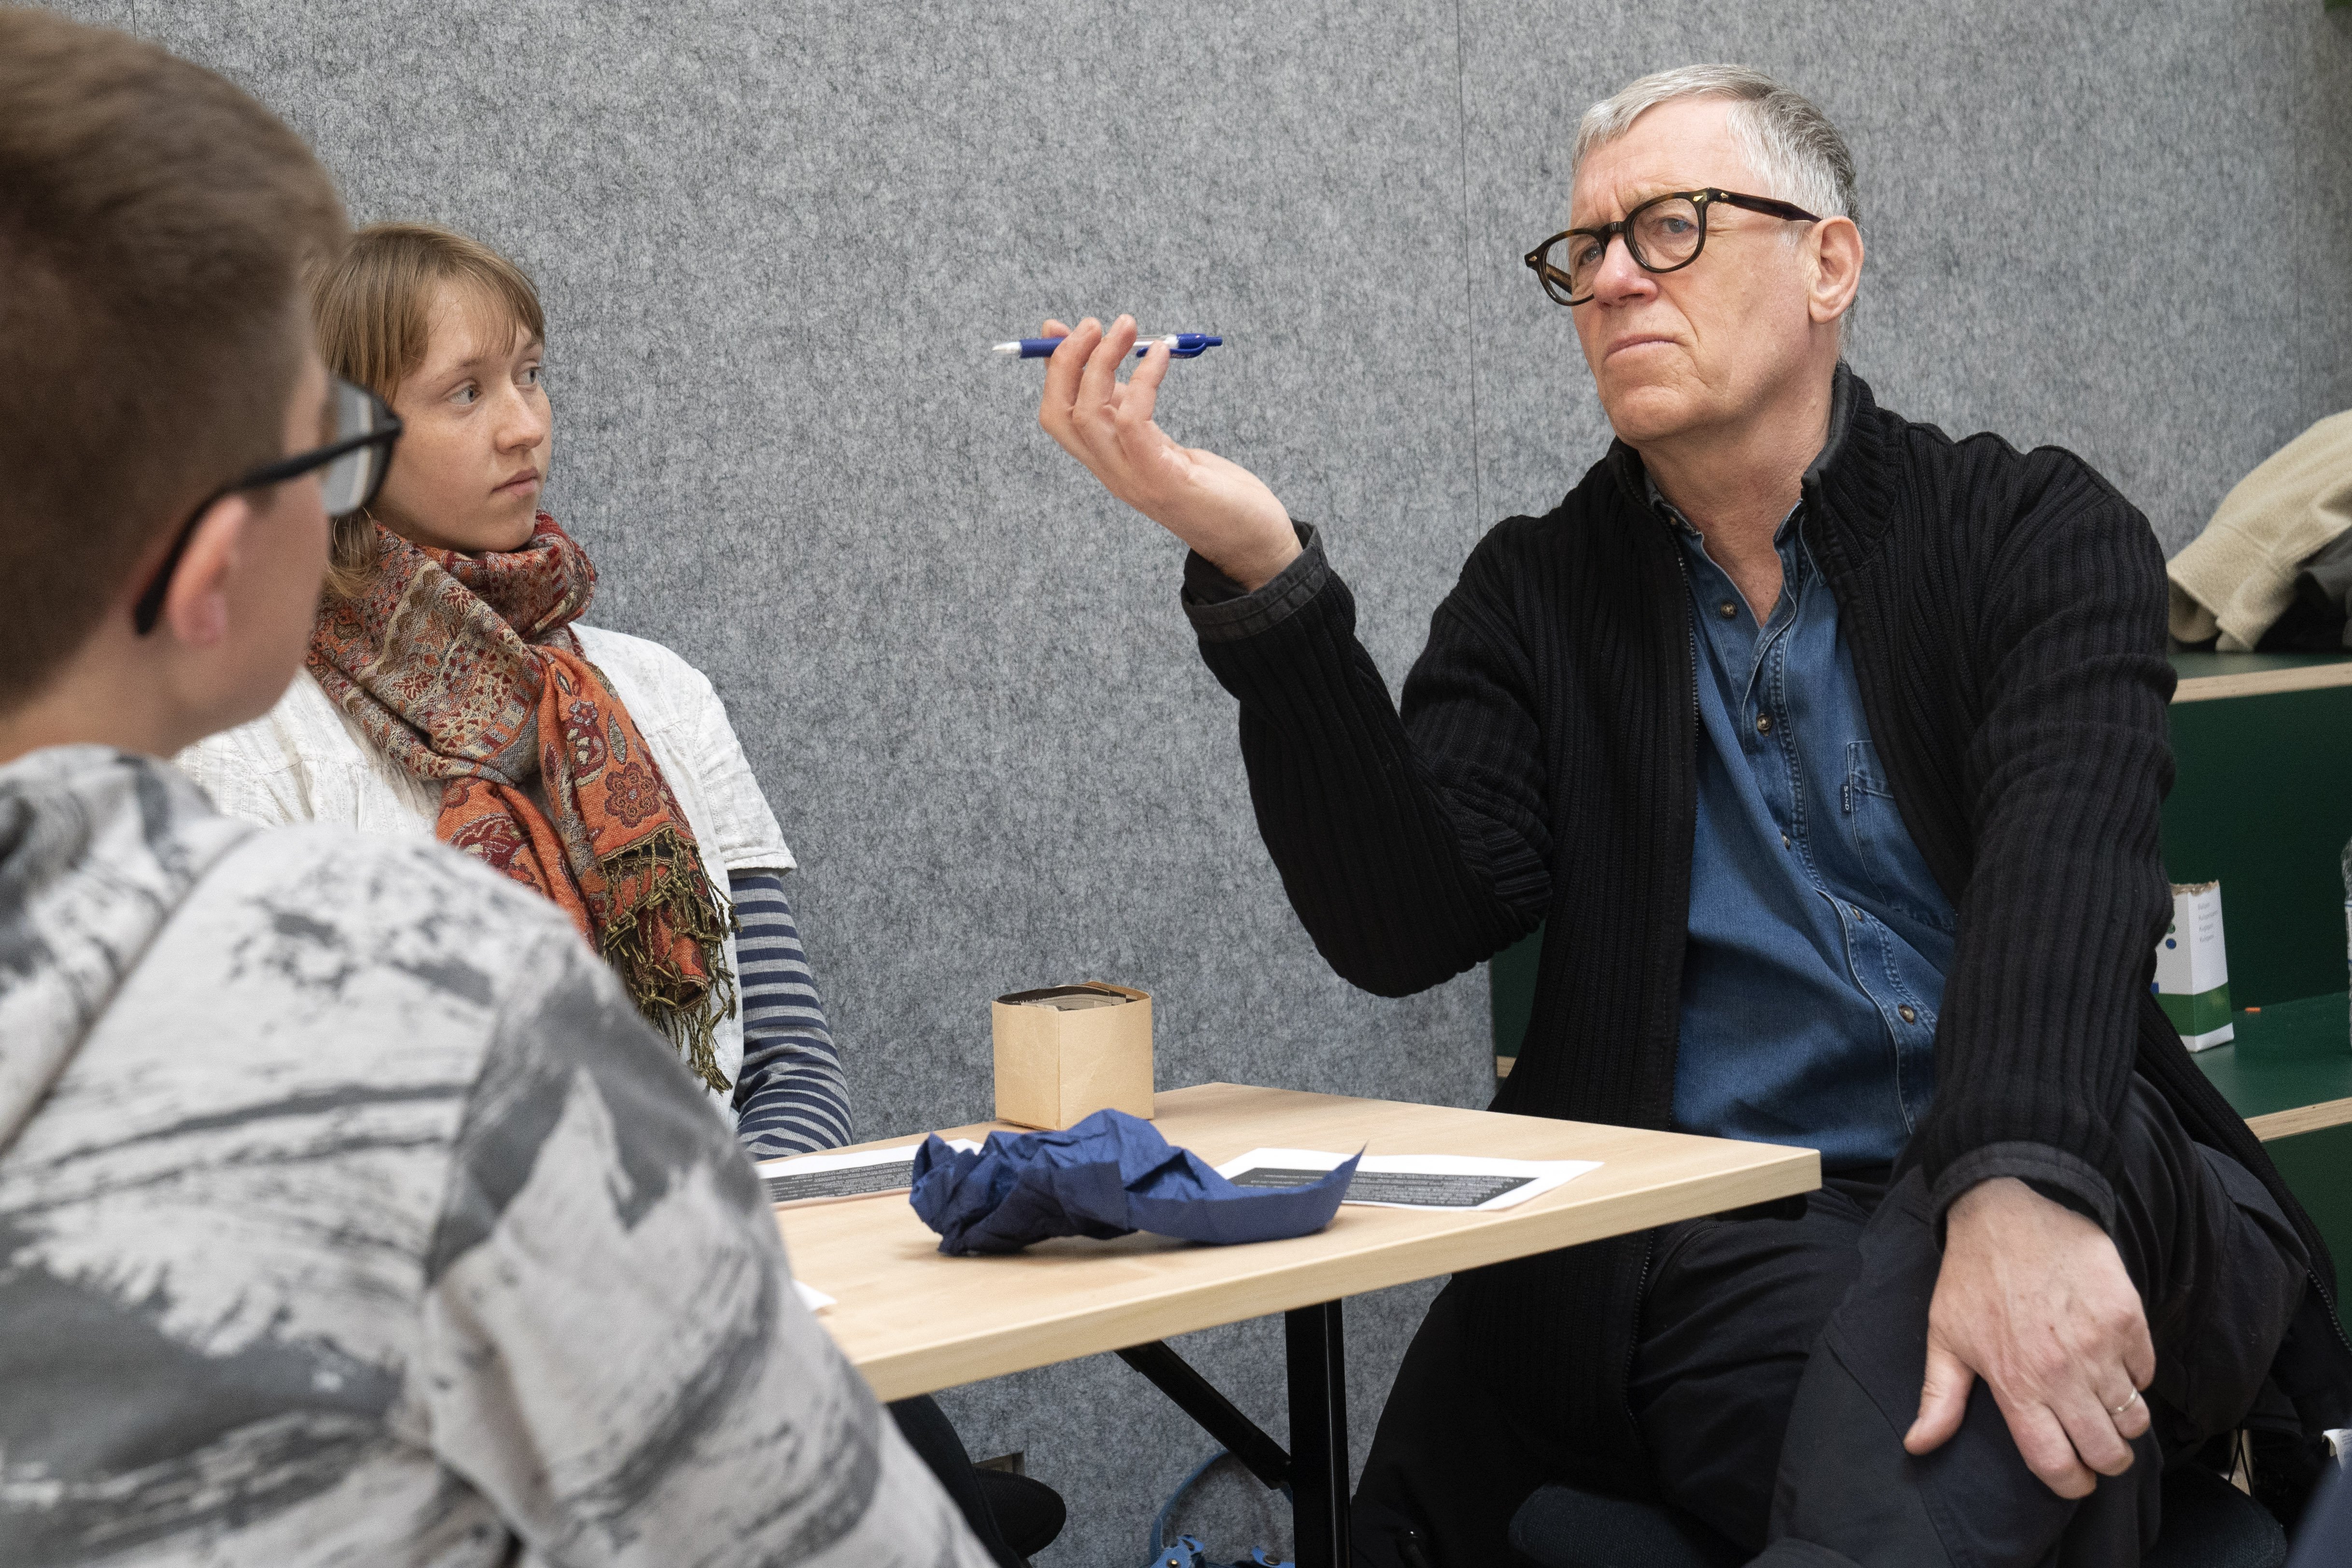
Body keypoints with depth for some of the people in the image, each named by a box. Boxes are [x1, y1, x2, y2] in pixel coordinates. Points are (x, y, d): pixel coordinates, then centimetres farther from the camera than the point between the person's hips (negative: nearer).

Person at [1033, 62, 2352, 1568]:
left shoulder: (2040, 531, 9)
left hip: (2084, 1202, 0)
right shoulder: (1535, 597, 14)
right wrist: (1260, 571, -14)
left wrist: (2024, 1191, -32)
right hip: (1712, 1252, 0)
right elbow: (1402, 930, -2)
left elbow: (2065, 872, -12)